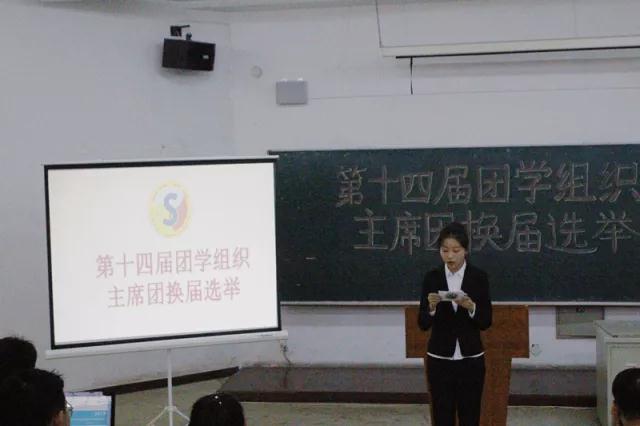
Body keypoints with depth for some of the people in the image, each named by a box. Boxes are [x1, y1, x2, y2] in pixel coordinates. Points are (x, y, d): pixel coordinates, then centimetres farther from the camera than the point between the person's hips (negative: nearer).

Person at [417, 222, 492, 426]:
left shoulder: (479, 277, -3)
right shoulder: (432, 277, -1)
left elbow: (486, 322, -3)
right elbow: (423, 324, -3)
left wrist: (471, 307, -22)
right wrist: (431, 307, -23)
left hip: (470, 359, -1)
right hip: (440, 360, 1)